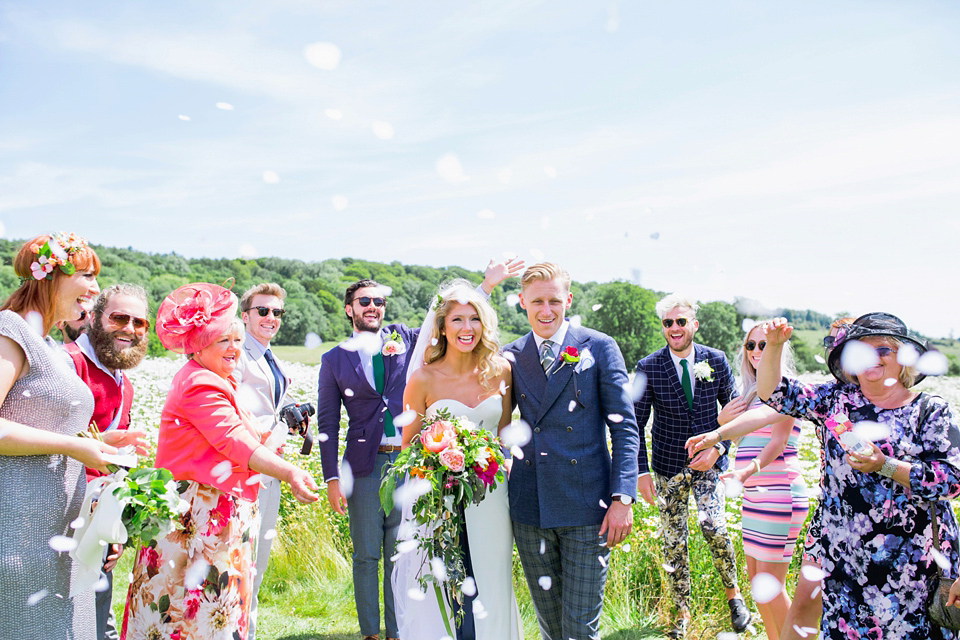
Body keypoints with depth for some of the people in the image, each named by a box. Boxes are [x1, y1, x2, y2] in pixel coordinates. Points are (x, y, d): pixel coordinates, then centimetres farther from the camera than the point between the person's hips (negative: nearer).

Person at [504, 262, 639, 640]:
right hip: (529, 508, 3)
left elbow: (624, 428, -3)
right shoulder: (510, 356, 6)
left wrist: (622, 498, -10)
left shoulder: (599, 347, -2)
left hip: (586, 508, -3)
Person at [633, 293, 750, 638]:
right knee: (674, 542, 6)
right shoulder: (648, 368, -8)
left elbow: (734, 409, 4)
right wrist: (642, 471, -8)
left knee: (713, 526, -16)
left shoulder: (716, 360, -4)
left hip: (708, 460, 0)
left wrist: (718, 447, -10)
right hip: (668, 467, 0)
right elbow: (636, 424, -3)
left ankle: (733, 593, 12)